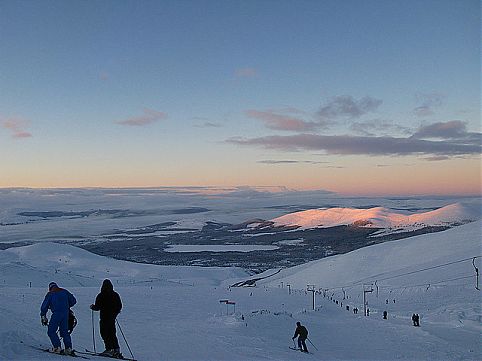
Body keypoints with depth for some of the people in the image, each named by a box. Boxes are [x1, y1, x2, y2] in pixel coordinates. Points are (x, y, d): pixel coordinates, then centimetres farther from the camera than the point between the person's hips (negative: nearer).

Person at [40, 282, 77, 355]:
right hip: (66, 314, 5)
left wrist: (43, 317, 13)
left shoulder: (50, 294, 5)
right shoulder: (64, 292, 15)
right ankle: (68, 348, 7)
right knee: (64, 331, 14)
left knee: (51, 331, 6)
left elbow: (44, 306, 3)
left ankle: (57, 347, -4)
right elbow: (73, 301, 17)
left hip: (56, 314, -5)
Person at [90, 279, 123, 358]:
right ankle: (116, 349, 8)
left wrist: (92, 307, 12)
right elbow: (120, 306, 7)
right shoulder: (115, 295, 3)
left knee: (105, 333, 3)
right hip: (112, 318, 5)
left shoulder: (100, 296, -10)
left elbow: (97, 307, -10)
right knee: (112, 334, 13)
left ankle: (109, 349, -3)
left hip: (104, 317, -5)